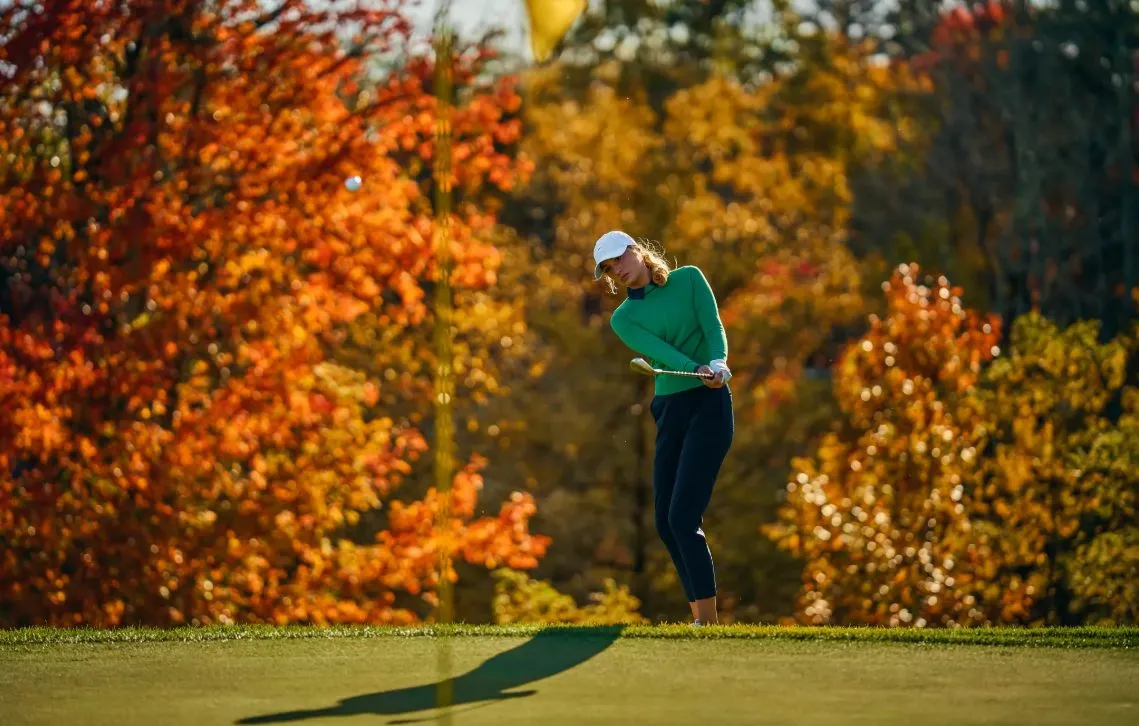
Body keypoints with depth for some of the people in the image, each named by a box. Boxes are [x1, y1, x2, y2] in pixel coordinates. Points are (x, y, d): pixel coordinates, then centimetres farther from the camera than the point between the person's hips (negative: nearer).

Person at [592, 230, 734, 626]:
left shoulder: (688, 278, 3)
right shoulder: (624, 318, 6)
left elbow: (713, 326, -7)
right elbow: (661, 352, -10)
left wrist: (718, 363, -28)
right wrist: (699, 370, -28)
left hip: (709, 405, -5)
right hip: (669, 411, 5)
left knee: (683, 517, -16)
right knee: (666, 523, 3)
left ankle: (708, 619, -15)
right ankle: (700, 616, 12)